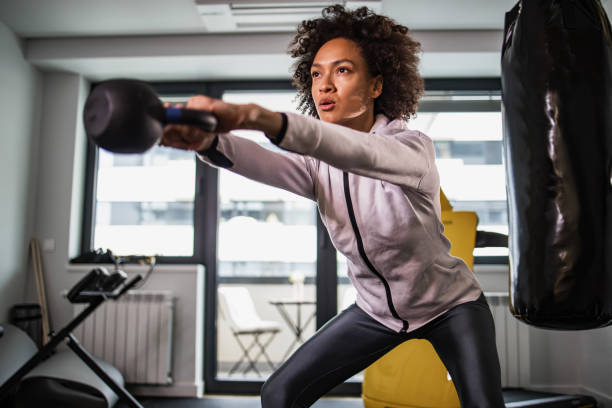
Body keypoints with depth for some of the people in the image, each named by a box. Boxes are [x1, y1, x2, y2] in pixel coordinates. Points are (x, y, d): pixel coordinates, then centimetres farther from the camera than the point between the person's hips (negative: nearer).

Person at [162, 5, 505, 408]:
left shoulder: (413, 147, -25)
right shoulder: (317, 165, -11)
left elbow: (356, 152, -48)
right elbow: (263, 163, -33)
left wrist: (255, 116, -64)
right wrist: (208, 140, -56)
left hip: (450, 306, -3)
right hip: (377, 310, 4)